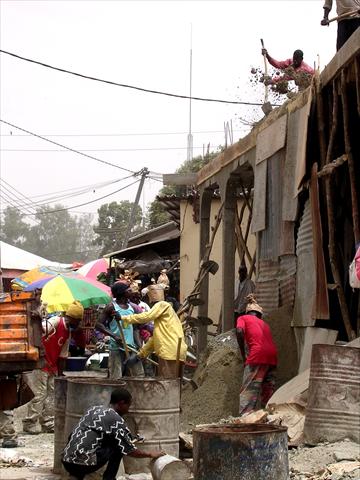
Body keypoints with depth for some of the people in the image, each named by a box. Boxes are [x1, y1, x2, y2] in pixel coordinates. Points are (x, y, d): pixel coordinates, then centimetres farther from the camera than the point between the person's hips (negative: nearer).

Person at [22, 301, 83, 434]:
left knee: (52, 393, 9)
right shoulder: (56, 322, -16)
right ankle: (29, 424, 0)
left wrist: (60, 374, 15)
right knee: (40, 394, -8)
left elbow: (62, 356, 16)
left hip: (52, 366, 9)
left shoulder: (67, 333, 11)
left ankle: (48, 424, 16)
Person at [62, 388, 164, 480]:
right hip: (84, 464, -6)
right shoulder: (116, 420, -2)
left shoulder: (94, 409, 18)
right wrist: (151, 454, 19)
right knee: (118, 447, 8)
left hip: (66, 462, 7)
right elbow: (131, 451, 1)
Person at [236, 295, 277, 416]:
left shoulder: (243, 318, 17)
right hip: (272, 356, 5)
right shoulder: (264, 324, 33)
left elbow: (239, 331, -3)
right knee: (268, 391, 13)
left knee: (248, 391, -8)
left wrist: (243, 355, 1)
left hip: (257, 356, -5)